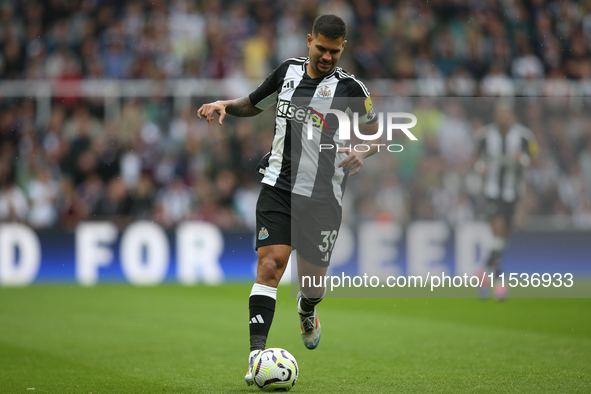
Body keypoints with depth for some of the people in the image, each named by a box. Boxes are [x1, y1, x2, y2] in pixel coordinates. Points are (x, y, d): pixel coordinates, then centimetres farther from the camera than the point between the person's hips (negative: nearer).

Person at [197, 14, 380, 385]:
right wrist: (224, 105, 2)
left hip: (323, 197, -1)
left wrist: (362, 154, -15)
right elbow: (253, 104, 22)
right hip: (278, 187, 1)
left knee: (313, 284, 4)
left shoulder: (350, 88, -4)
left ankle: (307, 310, 44)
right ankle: (258, 356, -18)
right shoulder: (288, 70, 6)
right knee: (270, 264, -16)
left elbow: (375, 133, 6)